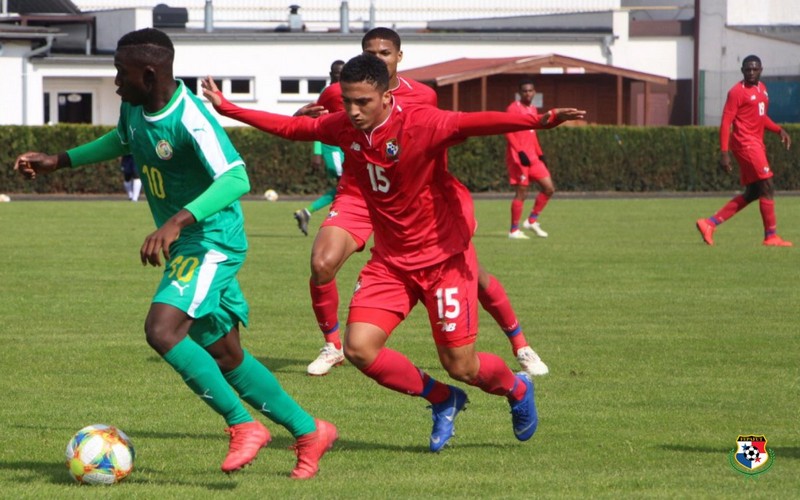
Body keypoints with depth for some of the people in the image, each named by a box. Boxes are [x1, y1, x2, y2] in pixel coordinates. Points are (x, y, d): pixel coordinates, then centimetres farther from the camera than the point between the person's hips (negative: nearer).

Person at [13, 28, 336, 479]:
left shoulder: (190, 118, -25)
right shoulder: (134, 107, 3)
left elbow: (236, 179, -36)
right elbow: (122, 140, 27)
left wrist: (176, 222, -45)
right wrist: (59, 162, 21)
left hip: (212, 243, -10)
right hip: (186, 249, 10)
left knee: (162, 330, -26)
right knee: (225, 358, 13)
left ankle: (243, 425, -16)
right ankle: (310, 432, 26)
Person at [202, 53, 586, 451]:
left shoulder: (420, 124, -23)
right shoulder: (343, 128, -5)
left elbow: (474, 123, -40)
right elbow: (292, 127, 13)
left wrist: (540, 121, -56)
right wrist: (228, 109, 19)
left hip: (443, 258, -5)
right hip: (390, 261, 5)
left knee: (460, 365, -4)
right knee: (359, 349, -10)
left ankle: (517, 389, 33)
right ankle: (443, 401, 15)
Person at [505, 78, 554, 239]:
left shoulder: (533, 109, 16)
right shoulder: (513, 108, -9)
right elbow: (508, 133, -17)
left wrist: (540, 154, 18)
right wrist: (520, 152, -25)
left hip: (532, 157, 8)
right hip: (518, 158, -8)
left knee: (549, 188, 2)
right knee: (521, 193, -6)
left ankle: (532, 220, 13)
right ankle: (514, 230, 2)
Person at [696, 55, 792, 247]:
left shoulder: (762, 88, 15)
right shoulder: (737, 92, -11)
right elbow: (726, 123, -13)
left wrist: (779, 130, 11)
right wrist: (724, 153, -19)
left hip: (757, 144, 9)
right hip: (745, 143, -9)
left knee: (752, 193, 10)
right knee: (767, 188, -9)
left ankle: (710, 223, 12)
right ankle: (771, 236, -4)